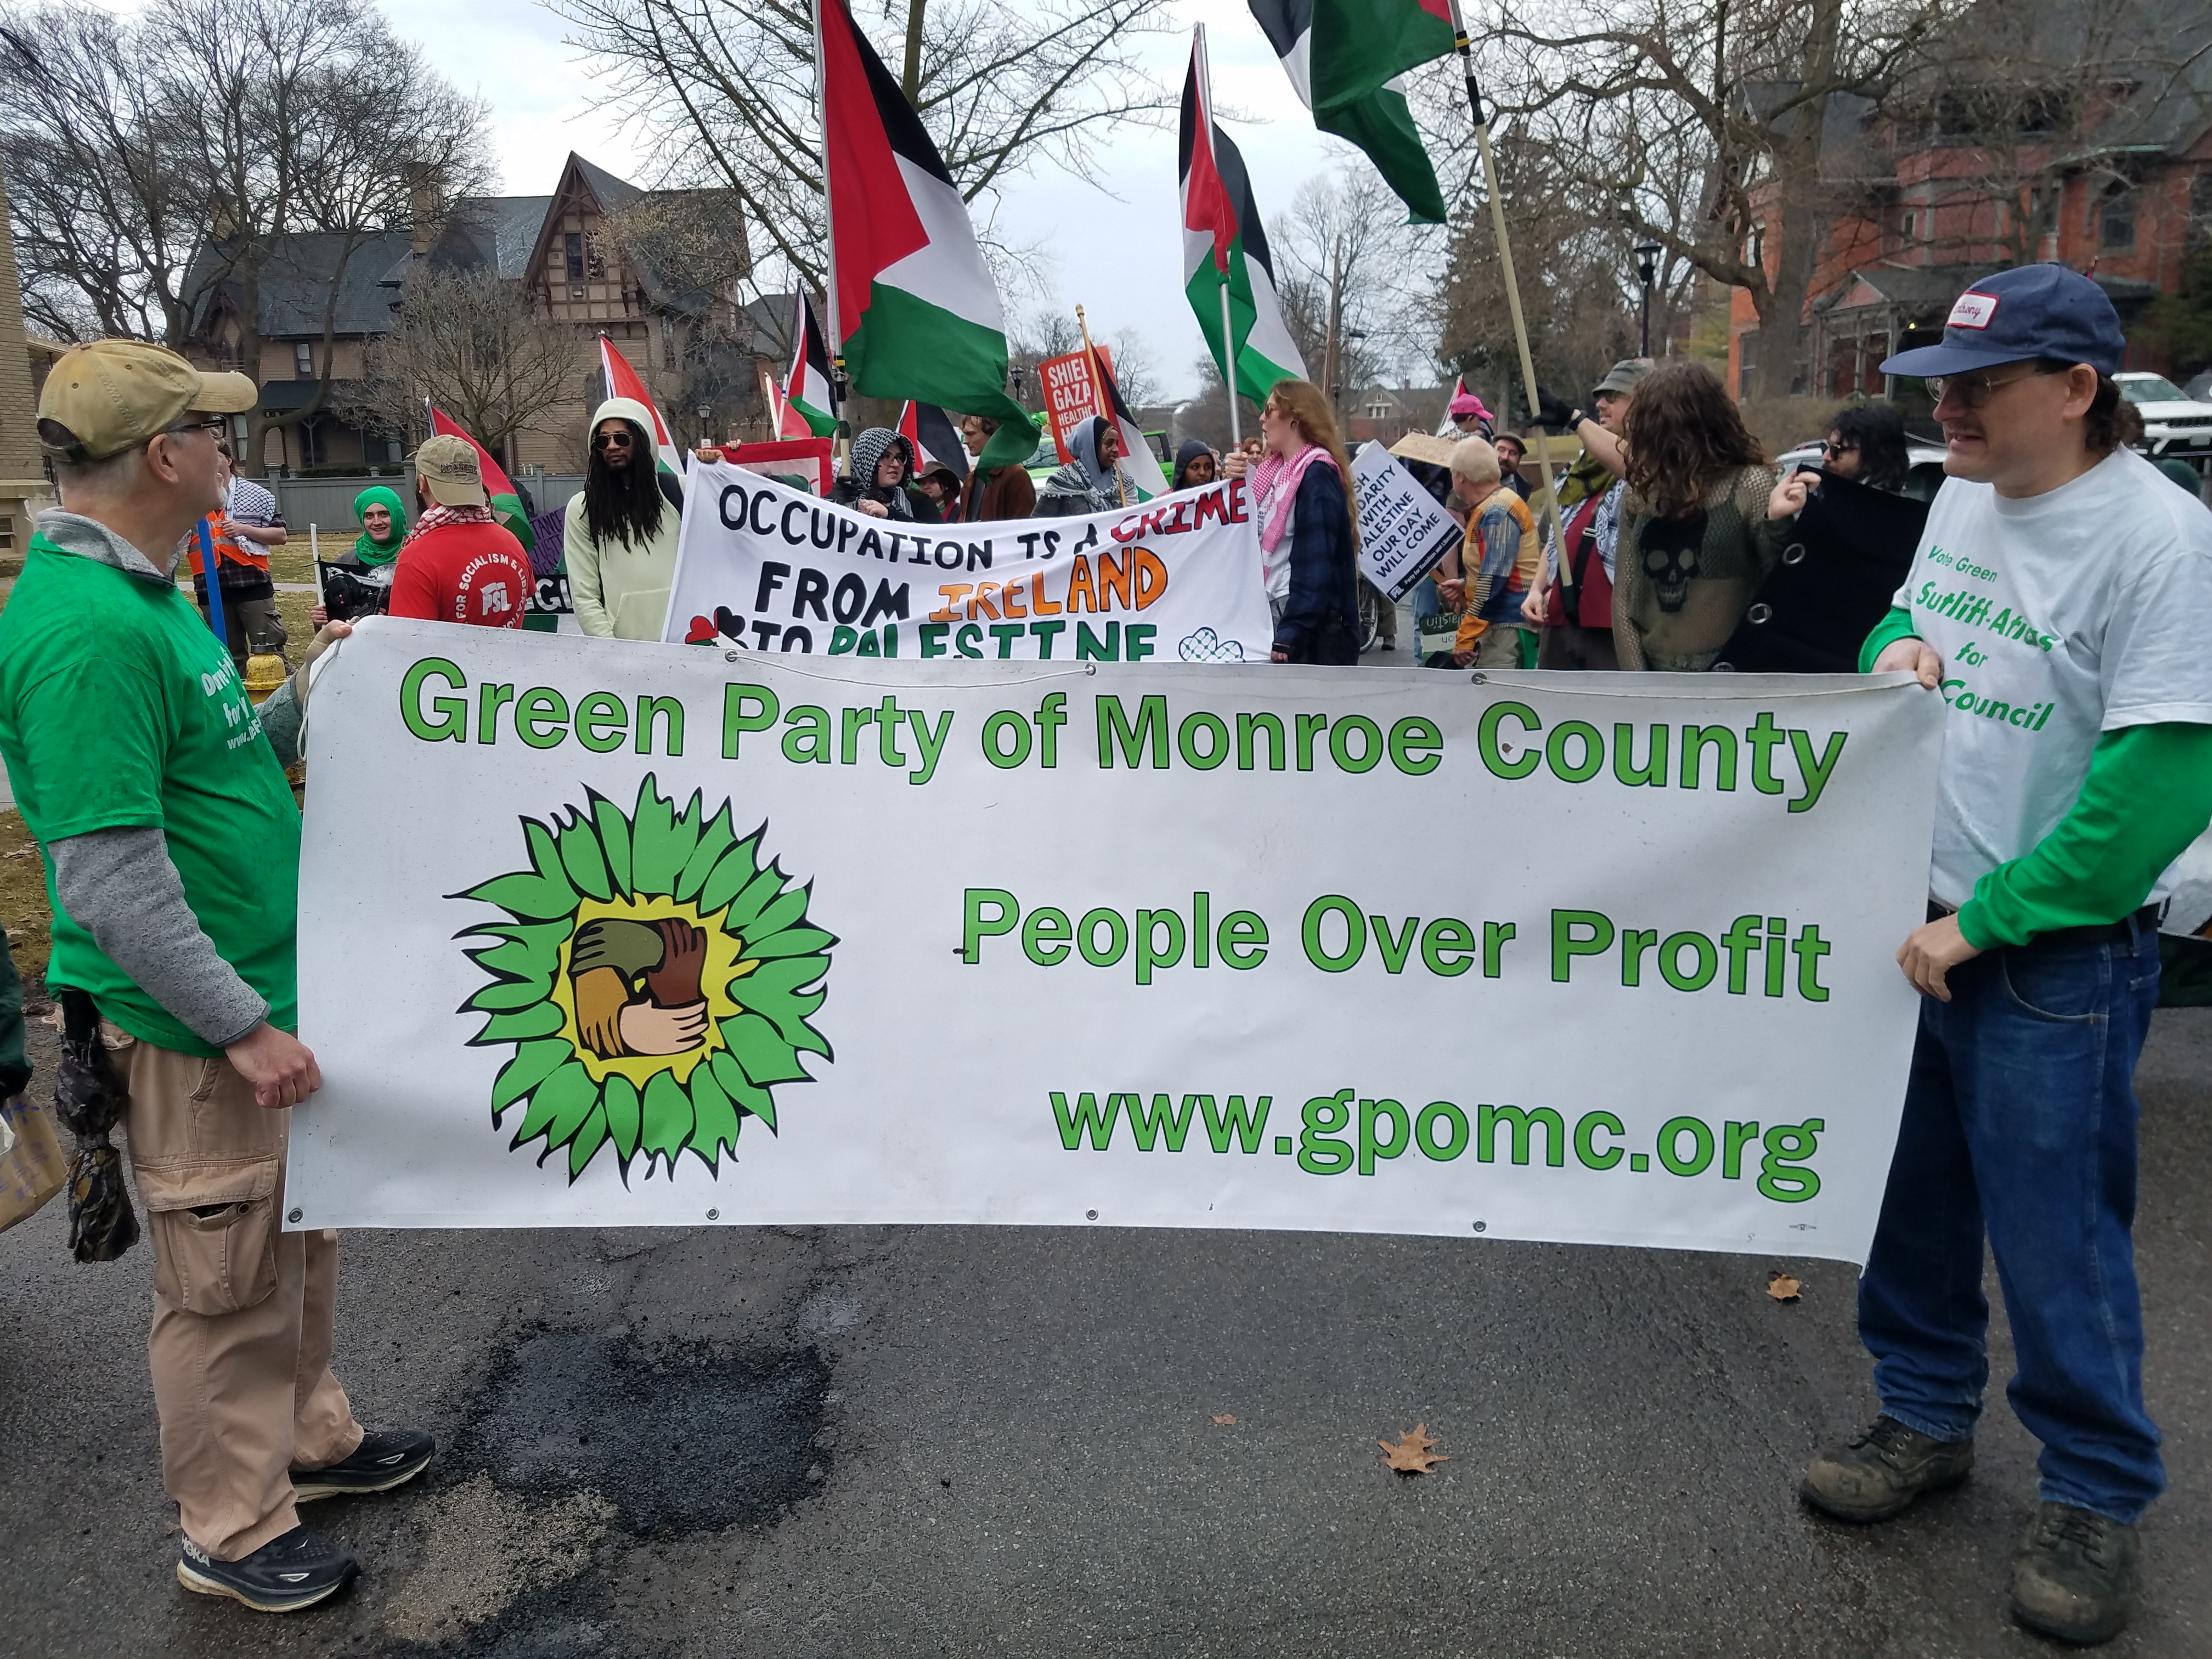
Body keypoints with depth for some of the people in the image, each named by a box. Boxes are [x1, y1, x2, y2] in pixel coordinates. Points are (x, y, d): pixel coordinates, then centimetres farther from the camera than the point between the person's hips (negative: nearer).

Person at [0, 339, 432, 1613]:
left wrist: (307, 702, 6)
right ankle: (233, 1531, 28)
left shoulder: (147, 593, 8)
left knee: (300, 1245, 24)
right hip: (194, 1033, -10)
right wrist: (243, 1026, -22)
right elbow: (110, 879, -26)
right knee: (227, 1287, 8)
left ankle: (311, 1440, 43)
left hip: (270, 995, 10)